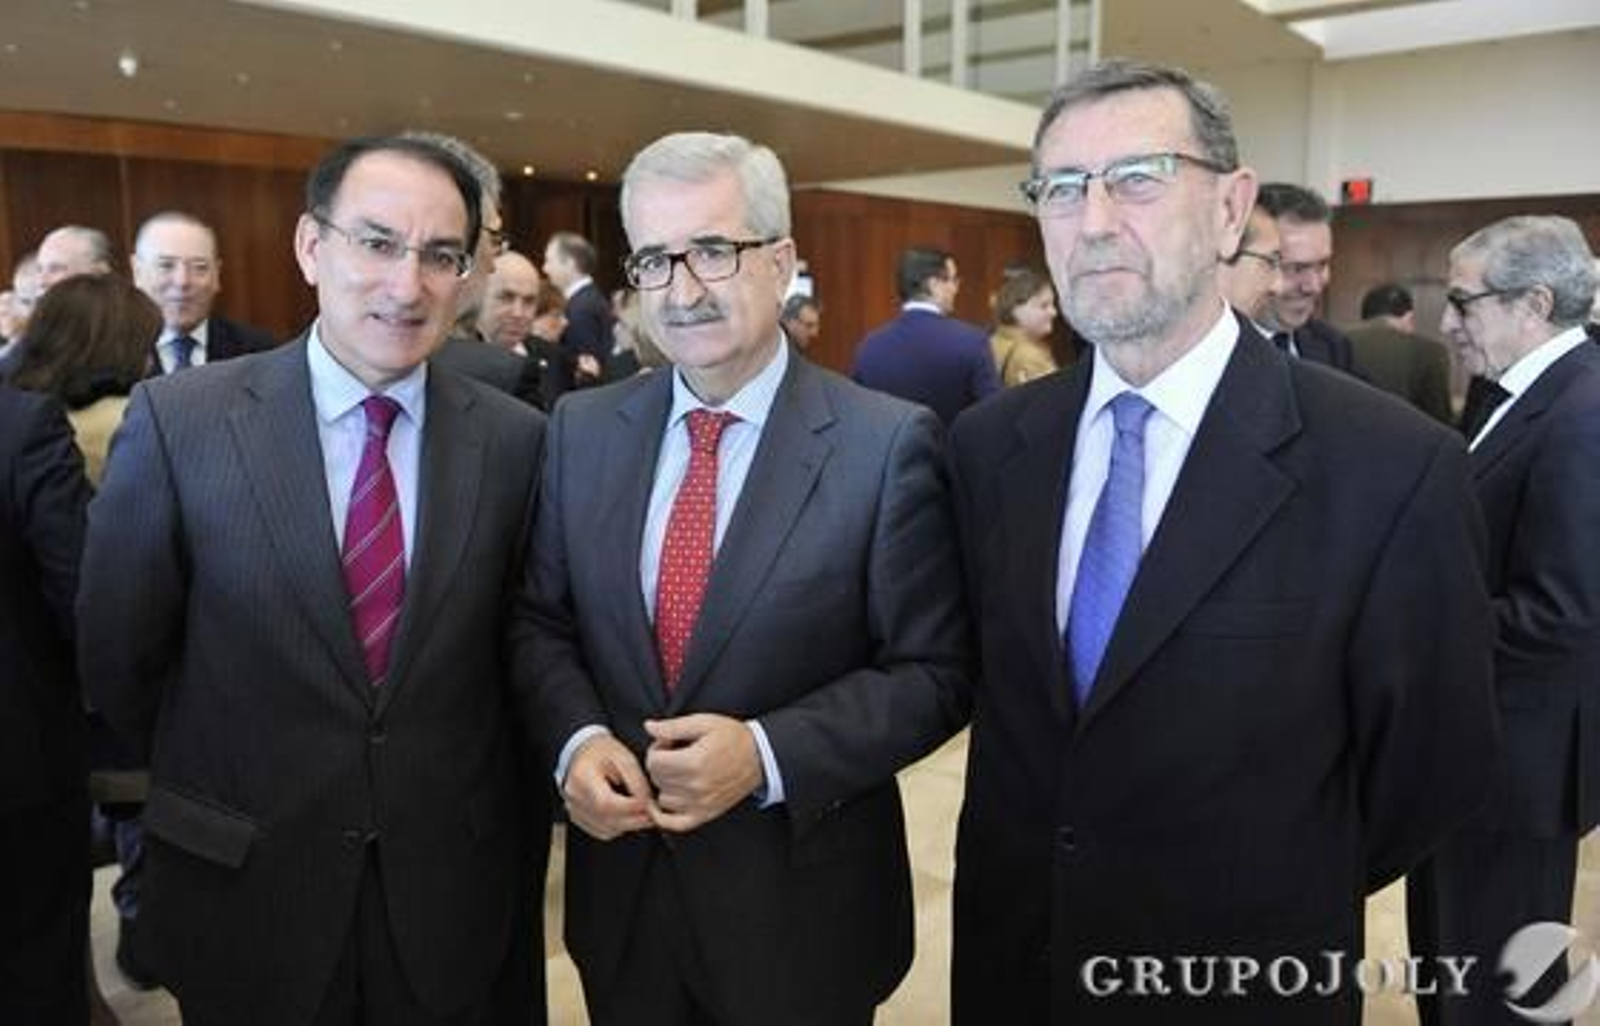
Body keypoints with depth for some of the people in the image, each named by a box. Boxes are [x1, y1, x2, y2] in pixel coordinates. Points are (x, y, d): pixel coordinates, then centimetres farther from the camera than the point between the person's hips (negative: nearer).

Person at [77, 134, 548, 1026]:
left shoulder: (516, 438, -7)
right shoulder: (179, 418, -11)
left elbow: (523, 646, 3)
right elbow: (119, 654, -1)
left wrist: (505, 814, 5)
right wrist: (221, 787, 6)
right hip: (246, 886, -1)